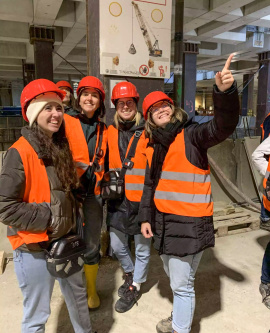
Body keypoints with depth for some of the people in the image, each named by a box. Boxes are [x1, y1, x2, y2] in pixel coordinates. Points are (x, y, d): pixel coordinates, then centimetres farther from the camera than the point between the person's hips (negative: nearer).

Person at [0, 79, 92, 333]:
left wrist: (71, 226, 10)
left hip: (65, 241, 8)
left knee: (78, 295, 25)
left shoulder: (61, 147, 5)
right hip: (34, 249, -7)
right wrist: (48, 218, -20)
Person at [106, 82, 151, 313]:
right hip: (117, 201, 4)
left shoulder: (147, 132, -7)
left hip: (142, 200, -4)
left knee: (142, 248, 12)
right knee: (117, 245, 18)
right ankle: (130, 274, 47)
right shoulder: (110, 132, 5)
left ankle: (135, 287, 35)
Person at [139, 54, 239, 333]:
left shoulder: (191, 135, -10)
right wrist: (145, 217, 10)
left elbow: (224, 125, -29)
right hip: (164, 222, 8)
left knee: (182, 284, 6)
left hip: (189, 223, -7)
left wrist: (224, 92, -45)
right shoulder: (153, 147, 9)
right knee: (173, 277, 25)